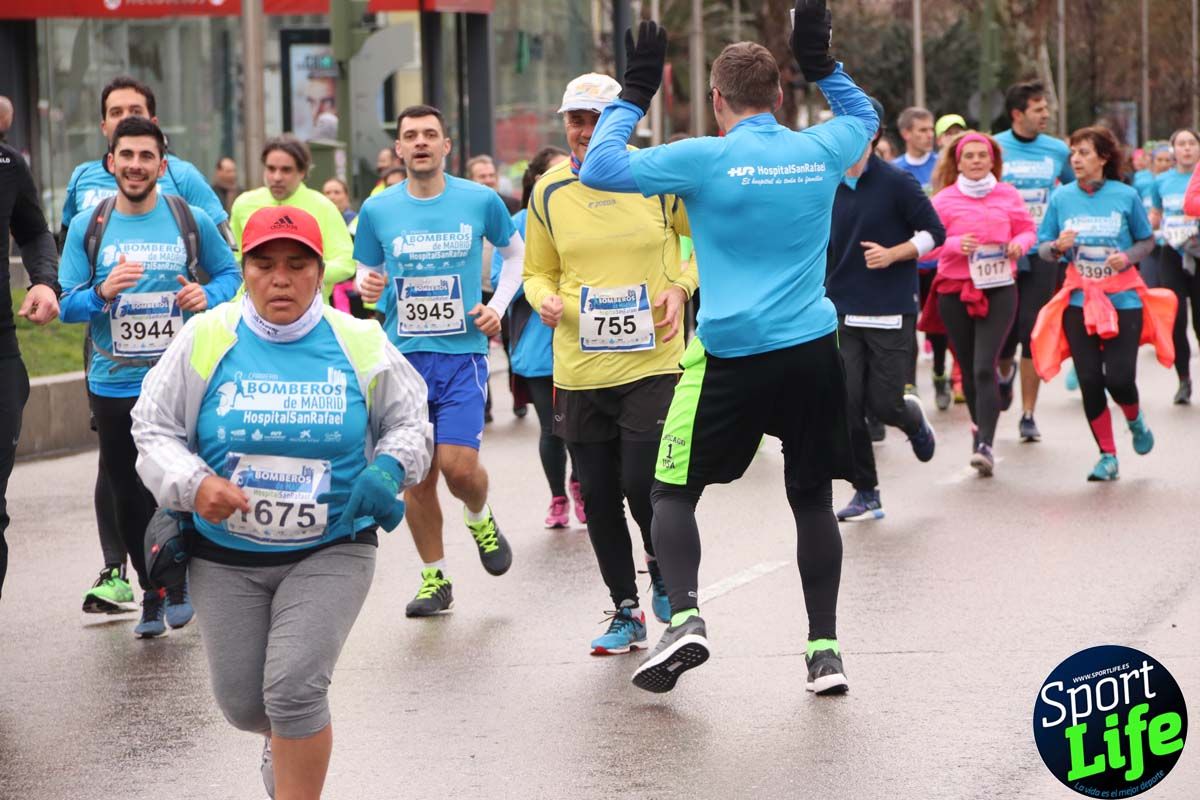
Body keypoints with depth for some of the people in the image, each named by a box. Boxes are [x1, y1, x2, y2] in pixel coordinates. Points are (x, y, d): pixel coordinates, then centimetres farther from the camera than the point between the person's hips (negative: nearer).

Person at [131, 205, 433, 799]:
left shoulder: (360, 345, -4)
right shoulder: (205, 340, -5)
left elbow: (408, 421, 10)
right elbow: (153, 430, -1)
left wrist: (390, 469, -12)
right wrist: (193, 485, -20)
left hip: (330, 552, -2)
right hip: (225, 558, 2)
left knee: (295, 689, -18)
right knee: (242, 704, 9)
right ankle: (284, 737, 47)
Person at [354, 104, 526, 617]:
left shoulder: (480, 201, 0)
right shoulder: (377, 209, 2)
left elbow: (515, 252, 16)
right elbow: (364, 274, 13)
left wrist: (498, 307, 4)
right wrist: (367, 289, -10)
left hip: (462, 351, -2)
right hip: (403, 353, 2)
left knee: (458, 464, -13)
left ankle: (480, 519, 22)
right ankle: (434, 578, 17)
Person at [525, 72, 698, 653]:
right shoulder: (549, 192, 4)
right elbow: (538, 272, 16)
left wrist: (682, 287, -6)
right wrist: (545, 298, -6)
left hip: (652, 361, -3)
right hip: (579, 369, 4)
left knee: (642, 484, -12)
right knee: (598, 496, 8)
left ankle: (664, 571, 19)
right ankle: (625, 613, 23)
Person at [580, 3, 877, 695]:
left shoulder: (705, 158, -8)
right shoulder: (821, 151, 4)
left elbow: (599, 168, -5)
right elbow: (866, 120, 27)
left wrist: (634, 95, 4)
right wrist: (823, 63, 27)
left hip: (730, 355, -3)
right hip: (813, 351, 4)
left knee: (673, 490, 8)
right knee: (813, 499, 12)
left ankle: (685, 616, -11)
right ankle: (825, 649, 12)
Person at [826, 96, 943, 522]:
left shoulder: (896, 182, -7)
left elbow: (934, 232, -3)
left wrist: (892, 254, -17)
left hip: (891, 312, -4)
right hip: (841, 314, 4)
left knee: (883, 404, -4)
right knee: (846, 406, -4)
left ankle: (915, 420, 34)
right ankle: (866, 494, 8)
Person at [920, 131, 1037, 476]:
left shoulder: (1008, 195, 6)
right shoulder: (944, 200, 2)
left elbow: (1028, 230, 15)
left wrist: (1020, 244, -7)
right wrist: (956, 244, -18)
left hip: (999, 288, -1)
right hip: (956, 290, 1)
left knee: (984, 368, -14)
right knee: (969, 370, 9)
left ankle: (984, 444, -18)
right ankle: (981, 430, 28)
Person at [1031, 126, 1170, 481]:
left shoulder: (1126, 196, -4)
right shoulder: (1061, 198, 1)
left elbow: (1147, 240, 6)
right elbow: (1042, 248, 5)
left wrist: (1129, 256, -13)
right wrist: (1057, 246, -17)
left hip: (1123, 300, -2)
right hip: (1079, 302, 2)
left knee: (1119, 377, -8)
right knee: (1089, 382, -1)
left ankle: (1136, 420, 28)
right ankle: (1107, 456, 14)